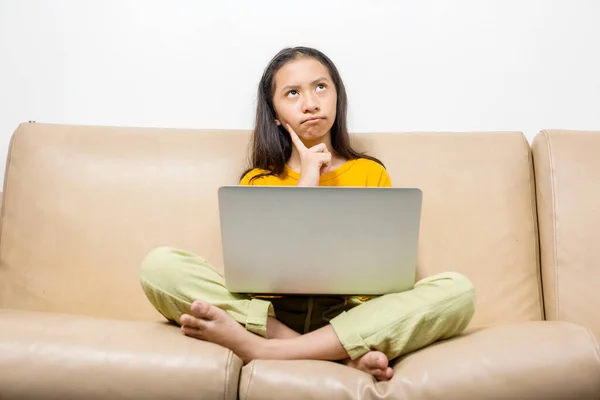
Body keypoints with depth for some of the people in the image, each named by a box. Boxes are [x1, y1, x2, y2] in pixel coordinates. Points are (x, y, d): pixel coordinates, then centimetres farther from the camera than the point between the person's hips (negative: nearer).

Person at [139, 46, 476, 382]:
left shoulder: (371, 173, 11)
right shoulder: (257, 181, 11)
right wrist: (304, 188, -6)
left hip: (352, 317, 1)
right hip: (271, 315, 0)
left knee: (457, 290, -26)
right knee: (160, 264, -21)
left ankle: (267, 350, -29)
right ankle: (346, 354, -28)